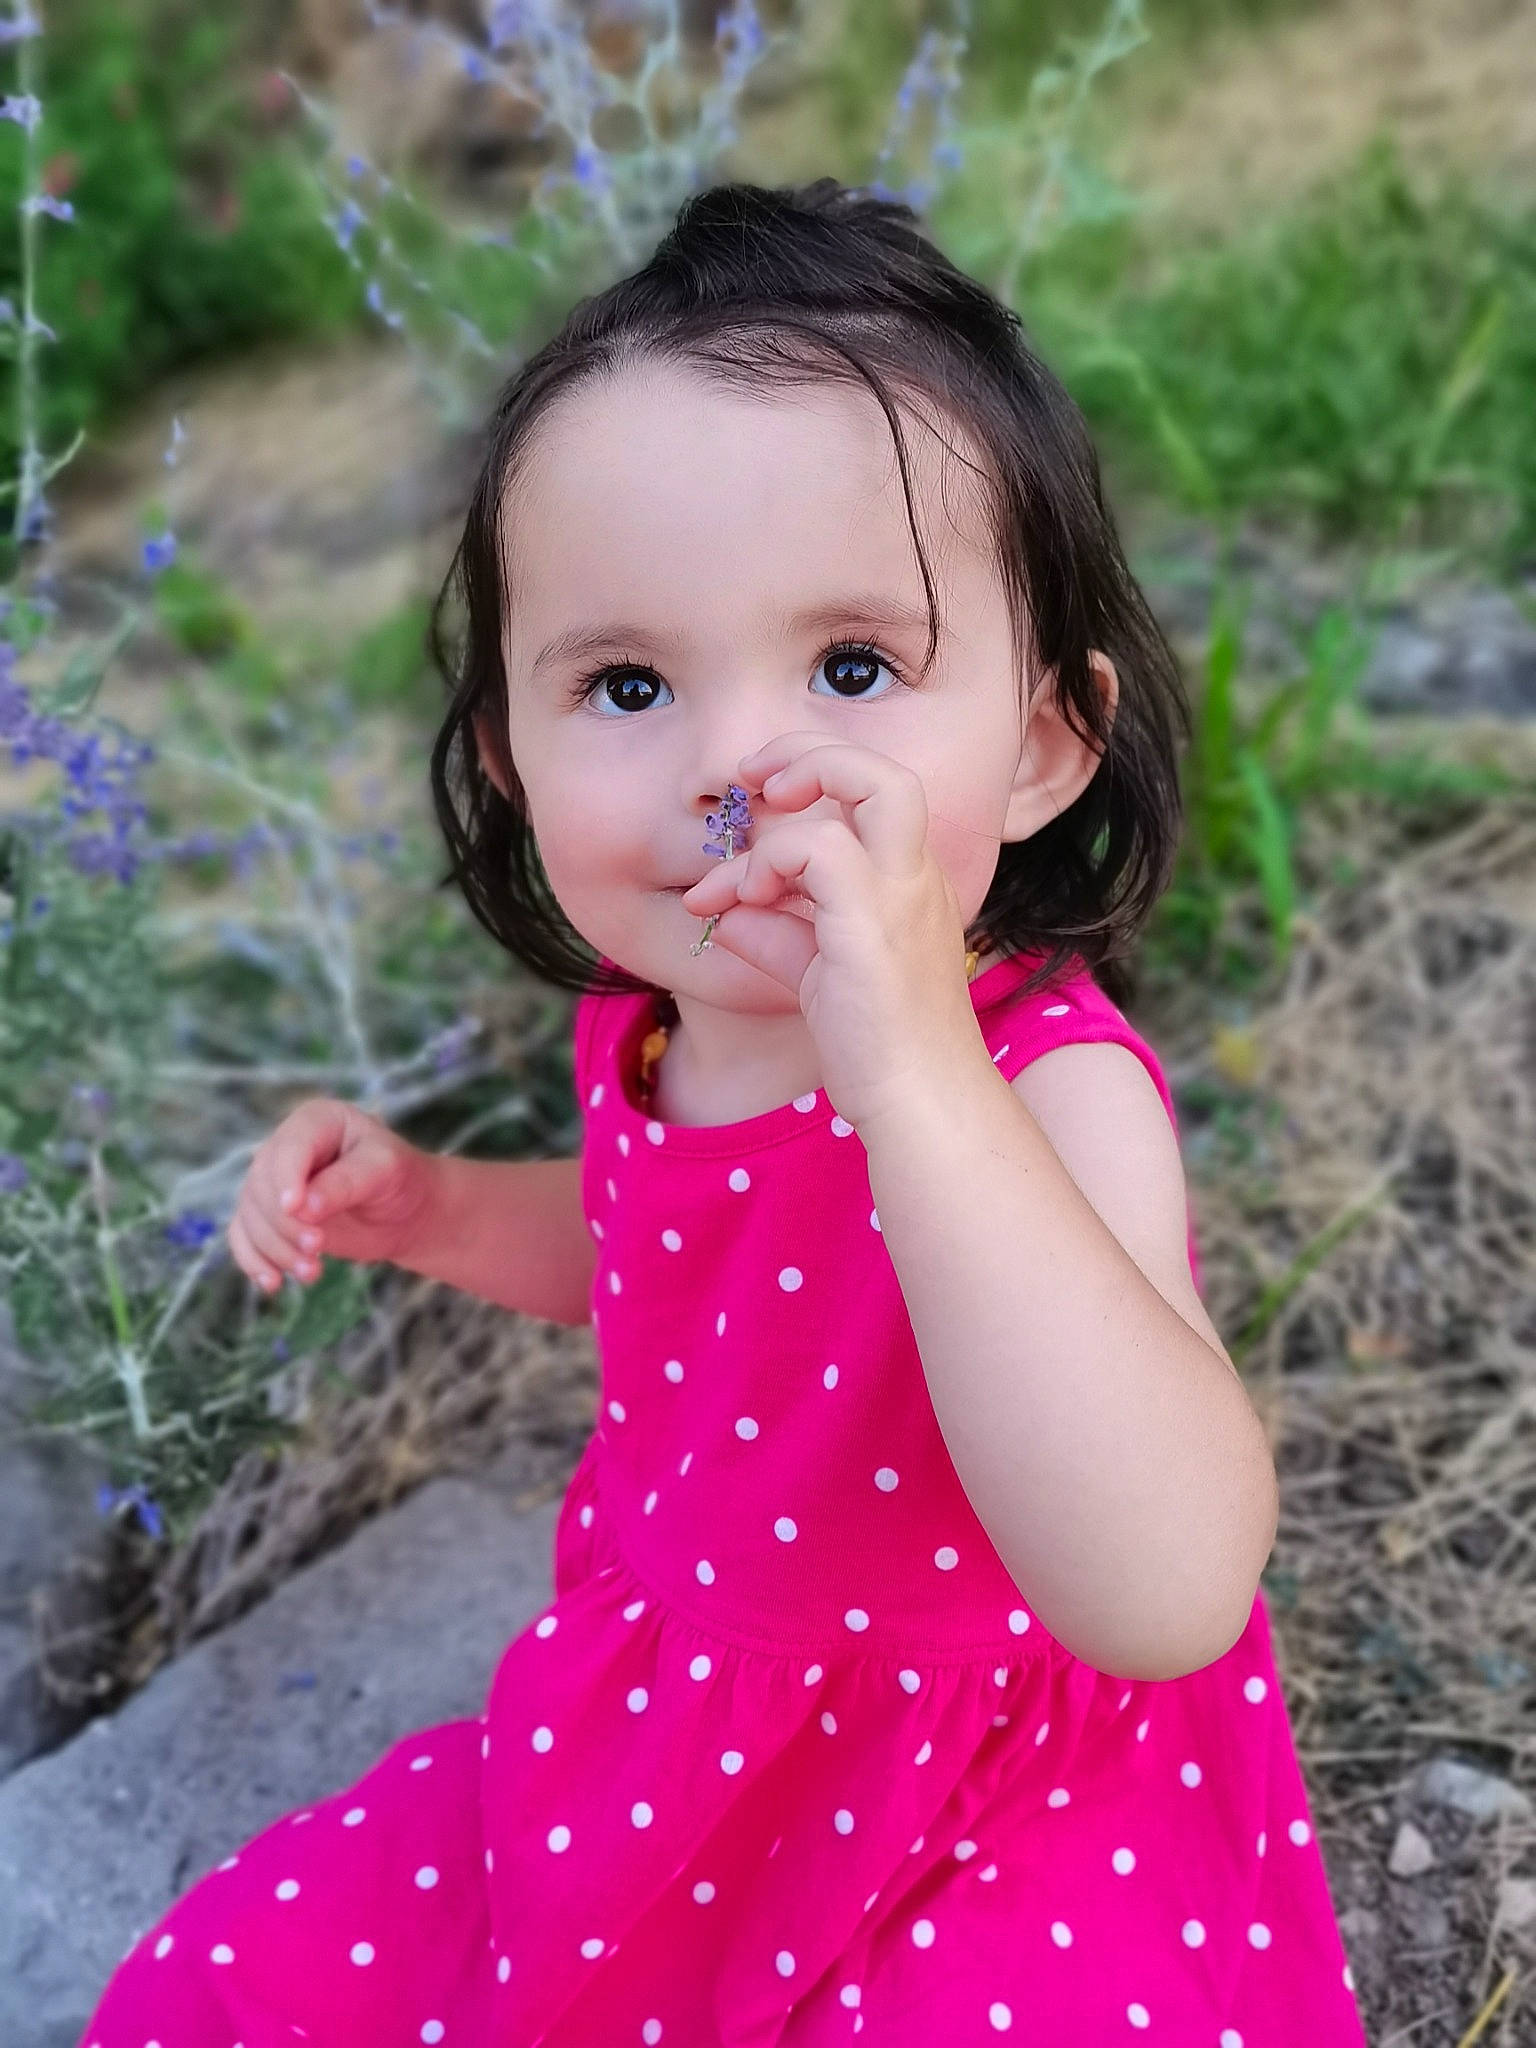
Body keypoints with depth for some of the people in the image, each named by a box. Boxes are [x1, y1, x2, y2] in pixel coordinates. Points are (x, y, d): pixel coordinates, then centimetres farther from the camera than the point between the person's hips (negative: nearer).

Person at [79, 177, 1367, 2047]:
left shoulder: (1049, 1088, -30)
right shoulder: (651, 1024, -9)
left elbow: (1165, 1593, -46)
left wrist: (911, 1061, -49)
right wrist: (424, 1206, -3)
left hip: (984, 1867, -5)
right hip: (659, 1761, 6)